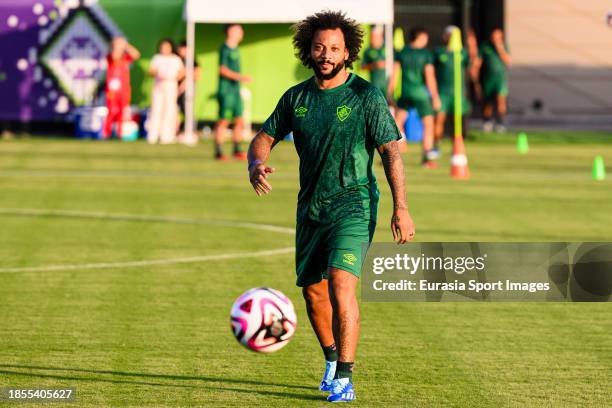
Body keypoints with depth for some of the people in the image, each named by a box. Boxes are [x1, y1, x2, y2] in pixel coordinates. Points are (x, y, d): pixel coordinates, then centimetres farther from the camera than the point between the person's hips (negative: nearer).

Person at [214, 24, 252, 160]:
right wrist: (240, 77, -24)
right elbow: (223, 69, -17)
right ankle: (218, 152, -4)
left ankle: (237, 150, 14)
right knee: (223, 121, -7)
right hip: (226, 91, -8)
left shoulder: (235, 49, 16)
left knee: (239, 121, 7)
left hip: (236, 90, 8)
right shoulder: (225, 49, -10)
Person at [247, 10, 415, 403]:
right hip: (311, 206, 6)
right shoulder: (296, 97, 6)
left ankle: (344, 379, -19)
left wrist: (401, 208, -15)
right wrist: (257, 163, -12)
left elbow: (391, 151, -8)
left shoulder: (366, 96, -8)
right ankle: (332, 359, 38)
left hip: (353, 205, -6)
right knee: (313, 291, 13)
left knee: (341, 284, -21)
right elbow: (265, 137, 13)